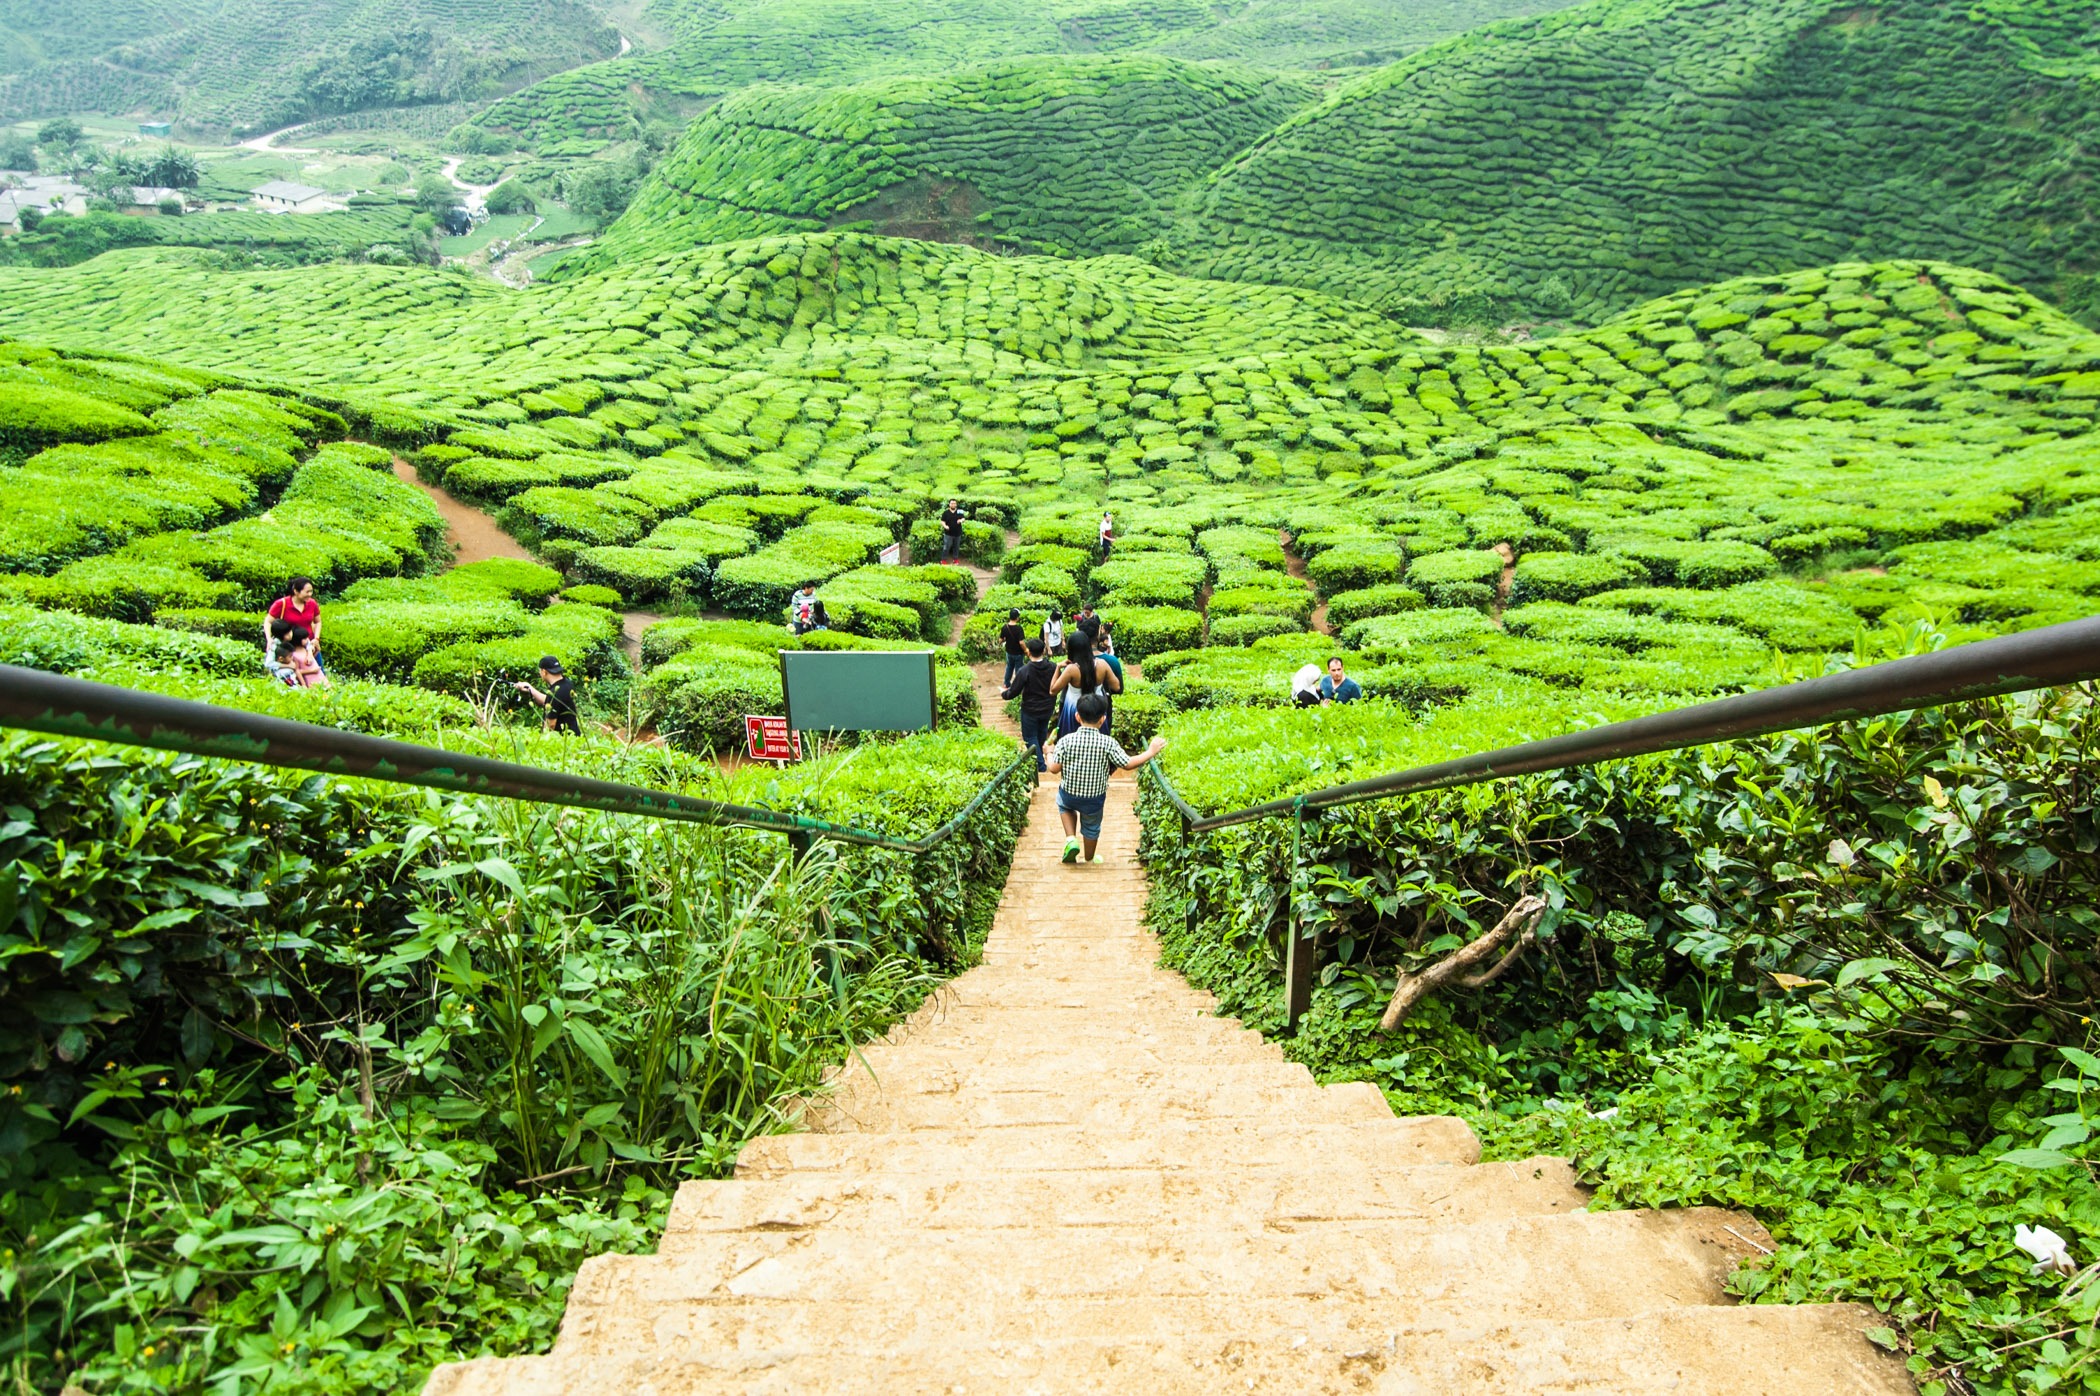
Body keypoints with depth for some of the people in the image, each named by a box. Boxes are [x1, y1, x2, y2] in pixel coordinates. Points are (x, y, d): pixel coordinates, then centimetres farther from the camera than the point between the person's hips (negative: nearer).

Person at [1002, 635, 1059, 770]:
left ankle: (1040, 766, 7)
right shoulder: (1053, 668, -12)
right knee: (1041, 735, 25)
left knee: (1030, 738, 10)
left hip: (1030, 711, -5)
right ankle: (1039, 758, 43)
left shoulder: (1025, 671, -24)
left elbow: (1013, 692, -17)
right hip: (1047, 709, 5)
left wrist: (1003, 693, 4)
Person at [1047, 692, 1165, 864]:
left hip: (1069, 795, 0)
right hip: (1095, 798, 0)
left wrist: (1049, 752, 8)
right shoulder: (1108, 743, -19)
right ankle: (1089, 860, 46)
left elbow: (1054, 768, -13)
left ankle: (1070, 839, 17)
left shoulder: (1065, 741, -17)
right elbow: (1128, 764, -15)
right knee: (1091, 828, 25)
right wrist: (1151, 752, -2)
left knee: (1064, 805, 35)